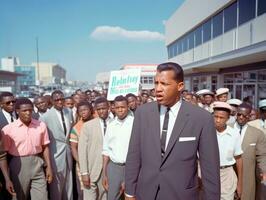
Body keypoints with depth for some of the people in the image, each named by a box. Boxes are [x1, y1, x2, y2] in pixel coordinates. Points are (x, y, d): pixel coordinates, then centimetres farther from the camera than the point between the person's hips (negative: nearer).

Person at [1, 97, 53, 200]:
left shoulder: (41, 125, -2)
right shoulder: (8, 129, -8)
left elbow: (45, 147, 5)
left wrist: (48, 167, 3)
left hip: (37, 164, 1)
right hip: (18, 166, -1)